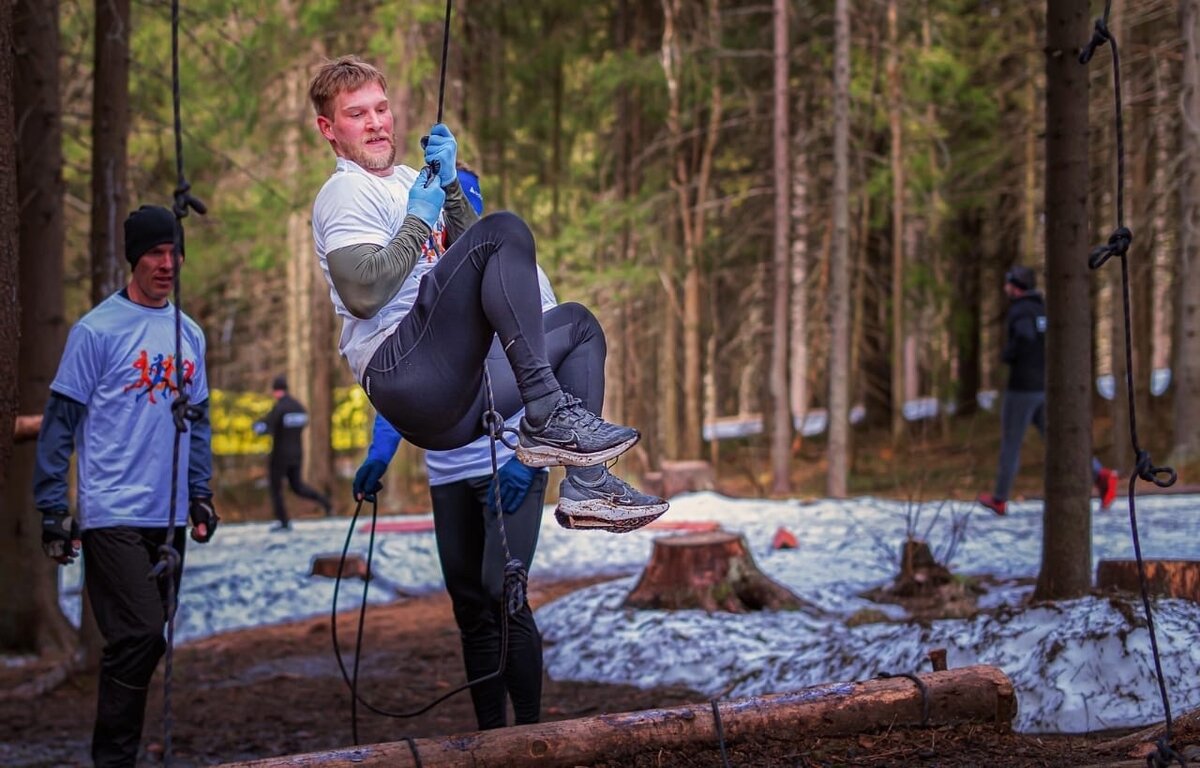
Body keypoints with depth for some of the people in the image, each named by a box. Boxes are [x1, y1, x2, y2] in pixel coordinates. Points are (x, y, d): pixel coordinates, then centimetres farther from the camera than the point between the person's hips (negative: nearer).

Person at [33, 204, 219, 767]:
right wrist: (52, 509, -8)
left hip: (169, 518, 6)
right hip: (113, 515, -6)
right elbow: (60, 423, -5)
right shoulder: (97, 330, -6)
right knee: (139, 636, -14)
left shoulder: (189, 334, 14)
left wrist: (200, 494, 17)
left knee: (144, 639, 8)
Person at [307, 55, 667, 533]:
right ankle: (547, 417, -28)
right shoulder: (346, 192, 0)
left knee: (577, 324, 19)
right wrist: (419, 219, -5)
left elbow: (470, 253, 19)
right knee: (505, 231, -21)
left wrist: (449, 186, 5)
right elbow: (362, 293, -16)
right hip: (402, 371, -9)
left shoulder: (406, 180, 29)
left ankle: (585, 488, -4)